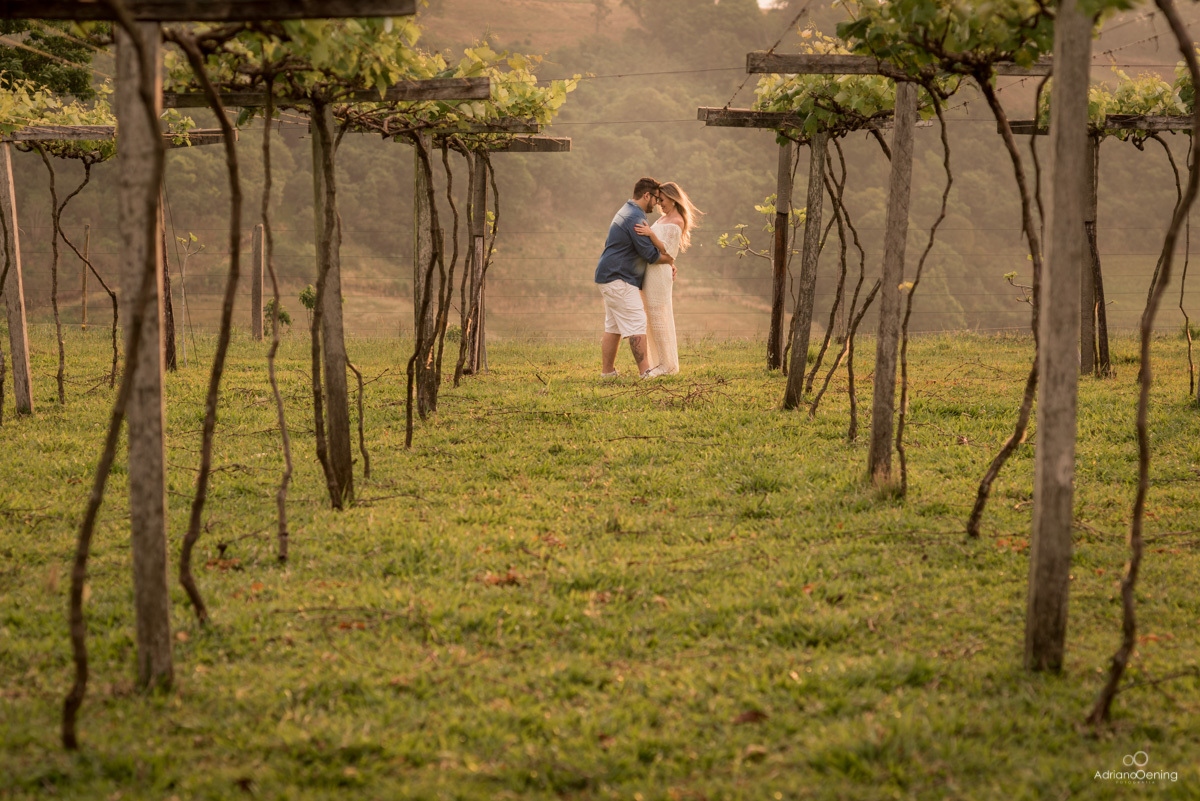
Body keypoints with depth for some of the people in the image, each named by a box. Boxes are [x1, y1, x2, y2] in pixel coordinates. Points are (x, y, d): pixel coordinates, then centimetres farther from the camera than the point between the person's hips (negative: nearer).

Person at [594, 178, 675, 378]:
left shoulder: (627, 211, 17)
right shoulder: (635, 218, -17)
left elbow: (645, 248, 25)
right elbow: (650, 254, -18)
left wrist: (667, 263, 17)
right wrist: (670, 260, 1)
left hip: (611, 278, 11)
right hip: (619, 280, -11)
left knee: (613, 327, 11)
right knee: (636, 325, -12)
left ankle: (607, 371, 13)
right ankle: (645, 371, -14)